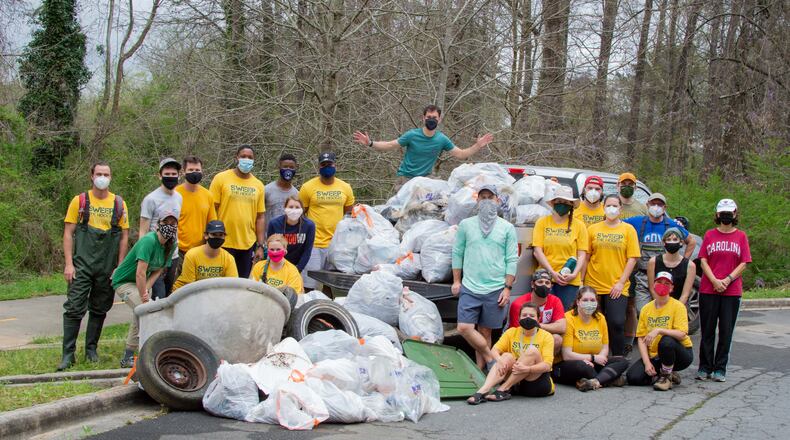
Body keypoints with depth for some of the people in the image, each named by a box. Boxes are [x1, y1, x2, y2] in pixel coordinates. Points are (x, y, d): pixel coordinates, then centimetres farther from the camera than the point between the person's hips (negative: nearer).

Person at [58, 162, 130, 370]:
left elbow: (124, 236, 8)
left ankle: (91, 350, 21)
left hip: (108, 267, 2)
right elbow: (68, 233, 2)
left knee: (99, 310, 9)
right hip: (82, 265, -2)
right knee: (74, 308, -6)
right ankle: (68, 354, -2)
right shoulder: (79, 201, 3)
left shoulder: (119, 204, 6)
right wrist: (69, 263, -6)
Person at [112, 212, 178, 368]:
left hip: (140, 283, 9)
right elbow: (140, 274, -31)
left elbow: (157, 271, -2)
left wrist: (146, 290, -17)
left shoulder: (172, 245, -3)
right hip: (124, 281, -9)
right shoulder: (149, 241, -28)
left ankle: (128, 358, 25)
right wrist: (144, 299, -27)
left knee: (139, 317, 13)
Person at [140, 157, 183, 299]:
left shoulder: (179, 198, 10)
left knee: (168, 295, 12)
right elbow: (143, 232, -9)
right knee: (159, 296, -11)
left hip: (173, 255, 7)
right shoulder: (151, 199, -9)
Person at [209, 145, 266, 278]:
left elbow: (260, 217, 9)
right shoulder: (221, 179, -1)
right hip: (223, 243, -3)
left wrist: (260, 246, 5)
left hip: (248, 245, 3)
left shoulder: (258, 185, 8)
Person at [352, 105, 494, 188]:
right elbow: (389, 145, -6)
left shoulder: (442, 139, -3)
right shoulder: (412, 135, -10)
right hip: (406, 178, -2)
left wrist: (478, 146, -9)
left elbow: (461, 154, 3)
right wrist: (370, 143, -20)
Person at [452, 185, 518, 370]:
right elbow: (457, 253, 11)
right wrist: (456, 281, 6)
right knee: (465, 328, -12)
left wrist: (507, 288, -3)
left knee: (485, 331, 3)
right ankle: (491, 359, 2)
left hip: (495, 289, -1)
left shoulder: (507, 228, 4)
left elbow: (512, 260, 2)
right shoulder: (466, 225, 8)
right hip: (469, 287, 1)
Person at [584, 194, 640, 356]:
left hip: (617, 288, -2)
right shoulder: (593, 229, 8)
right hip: (594, 286, 2)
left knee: (617, 324, -10)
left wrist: (621, 282, -8)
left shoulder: (628, 229, 4)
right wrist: (582, 282, 1)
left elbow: (632, 258, -1)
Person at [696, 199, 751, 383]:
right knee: (707, 330, 3)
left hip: (732, 291, 0)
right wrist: (715, 281, -10)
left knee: (726, 331, 2)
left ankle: (720, 368, 10)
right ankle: (705, 367, 11)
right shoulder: (709, 235, 7)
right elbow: (703, 260, 3)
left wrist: (727, 280, -11)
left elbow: (743, 263, 1)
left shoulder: (741, 236, 6)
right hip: (708, 290, 0)